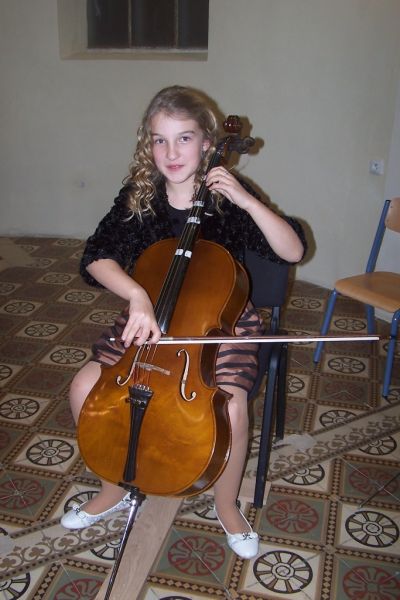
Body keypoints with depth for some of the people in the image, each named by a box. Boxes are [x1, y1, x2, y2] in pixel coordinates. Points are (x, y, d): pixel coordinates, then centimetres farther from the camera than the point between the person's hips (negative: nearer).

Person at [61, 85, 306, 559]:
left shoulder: (228, 196, -10)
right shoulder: (138, 196, -6)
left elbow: (294, 251, -14)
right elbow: (96, 257, -16)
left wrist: (247, 201, -26)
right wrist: (137, 296, -35)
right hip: (148, 315, 3)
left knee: (231, 407, -26)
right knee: (84, 388, -12)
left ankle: (226, 504, 8)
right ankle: (114, 487, 16)